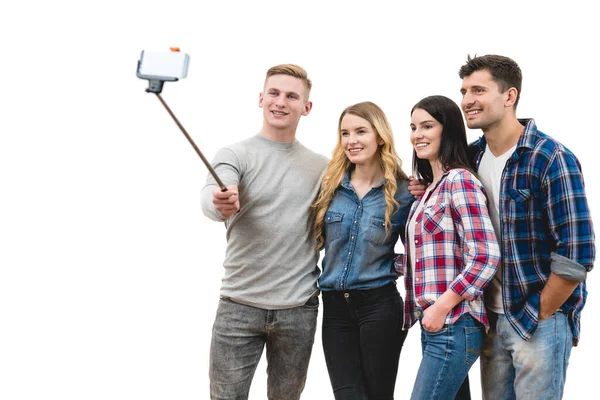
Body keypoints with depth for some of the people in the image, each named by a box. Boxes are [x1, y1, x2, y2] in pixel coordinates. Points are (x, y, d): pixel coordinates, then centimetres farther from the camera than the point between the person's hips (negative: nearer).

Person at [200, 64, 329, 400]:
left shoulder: (321, 167, 7)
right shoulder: (236, 155, -2)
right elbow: (212, 196, -21)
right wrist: (221, 204, -46)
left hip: (299, 309, 3)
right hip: (239, 305, -2)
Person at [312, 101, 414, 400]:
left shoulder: (402, 192, -4)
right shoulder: (331, 185, 5)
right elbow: (317, 239, 14)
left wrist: (393, 264, -9)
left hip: (379, 306, -3)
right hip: (334, 307, 3)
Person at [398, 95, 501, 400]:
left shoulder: (459, 181, -11)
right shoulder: (431, 187, 15)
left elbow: (486, 257, -19)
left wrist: (441, 307, -18)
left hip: (453, 326, -9)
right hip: (433, 324, 9)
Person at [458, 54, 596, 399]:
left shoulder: (551, 159, -14)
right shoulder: (472, 156, 5)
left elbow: (577, 254, -17)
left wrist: (539, 315, -11)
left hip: (541, 322, -6)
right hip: (492, 319, 6)